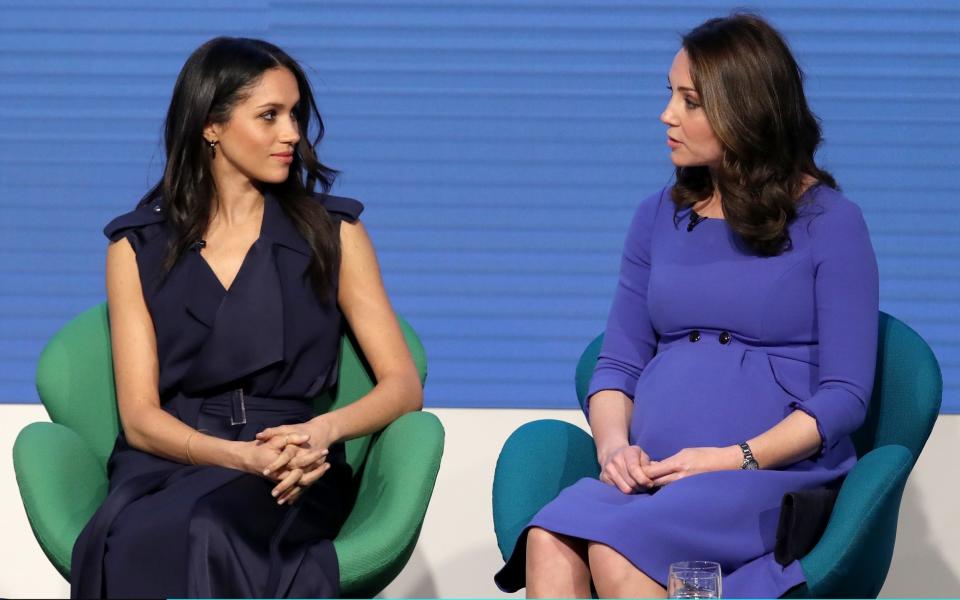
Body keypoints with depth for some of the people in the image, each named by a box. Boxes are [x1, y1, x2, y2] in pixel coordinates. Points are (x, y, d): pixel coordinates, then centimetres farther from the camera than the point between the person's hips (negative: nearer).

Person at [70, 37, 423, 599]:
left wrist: (323, 431, -15)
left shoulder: (332, 232, 12)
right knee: (134, 544, -37)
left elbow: (403, 384, 8)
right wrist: (246, 456, -17)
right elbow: (140, 416, 3)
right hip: (168, 465, 1)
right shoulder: (138, 247, 11)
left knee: (211, 533, -38)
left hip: (293, 474, -1)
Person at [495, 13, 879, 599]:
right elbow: (619, 363, 17)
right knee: (549, 541, -30)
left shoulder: (829, 222, 3)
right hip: (656, 477, 4)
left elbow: (845, 395, -1)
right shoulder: (661, 216, 17)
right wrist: (614, 445, -4)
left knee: (616, 548, -34)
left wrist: (735, 459, -14)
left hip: (779, 477, -4)